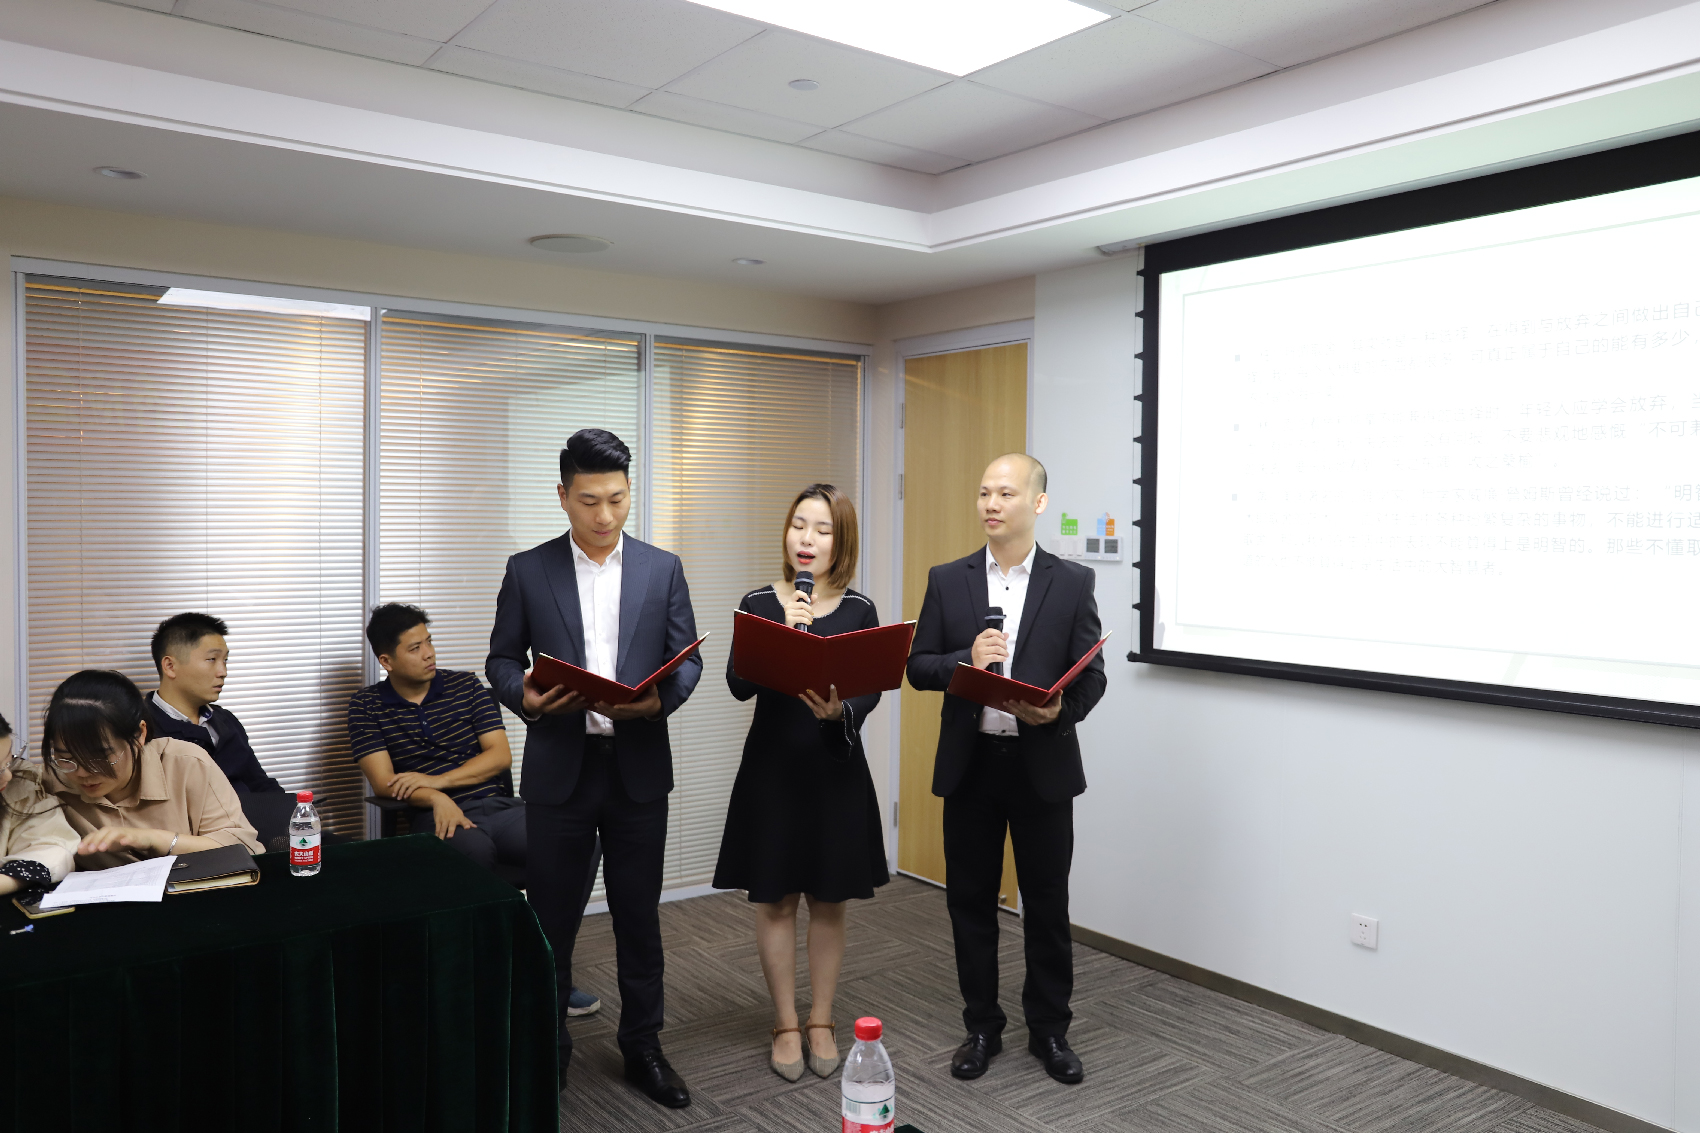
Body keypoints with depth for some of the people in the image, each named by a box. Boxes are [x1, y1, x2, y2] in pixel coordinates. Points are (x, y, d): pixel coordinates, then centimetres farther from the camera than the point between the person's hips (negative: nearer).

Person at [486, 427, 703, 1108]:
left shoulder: (663, 568, 4)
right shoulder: (528, 571, 1)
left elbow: (688, 659, 3)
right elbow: (502, 659, 4)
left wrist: (658, 699, -17)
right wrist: (525, 696, -17)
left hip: (639, 769, 1)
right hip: (560, 768, -1)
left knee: (639, 916, 11)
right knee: (552, 917, 9)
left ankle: (642, 1047, 26)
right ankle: (545, 1045, 27)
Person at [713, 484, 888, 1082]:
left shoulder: (859, 610, 0)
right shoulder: (758, 605, -1)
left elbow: (870, 690, -7)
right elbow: (738, 683, -12)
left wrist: (839, 711, -28)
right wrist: (785, 633, -25)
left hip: (836, 768, 1)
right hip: (771, 767, 0)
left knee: (829, 899, 10)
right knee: (775, 898, 6)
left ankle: (821, 1021, 25)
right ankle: (786, 1023, 22)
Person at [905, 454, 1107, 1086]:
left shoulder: (1073, 583, 0)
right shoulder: (947, 580, 3)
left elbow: (1092, 675, -2)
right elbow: (917, 666, 2)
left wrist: (1061, 708, -23)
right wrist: (964, 661, -18)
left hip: (1044, 764, -1)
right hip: (970, 765, 2)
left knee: (1048, 903, 9)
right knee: (970, 902, 10)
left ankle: (1050, 1030, 28)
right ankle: (982, 1028, 27)